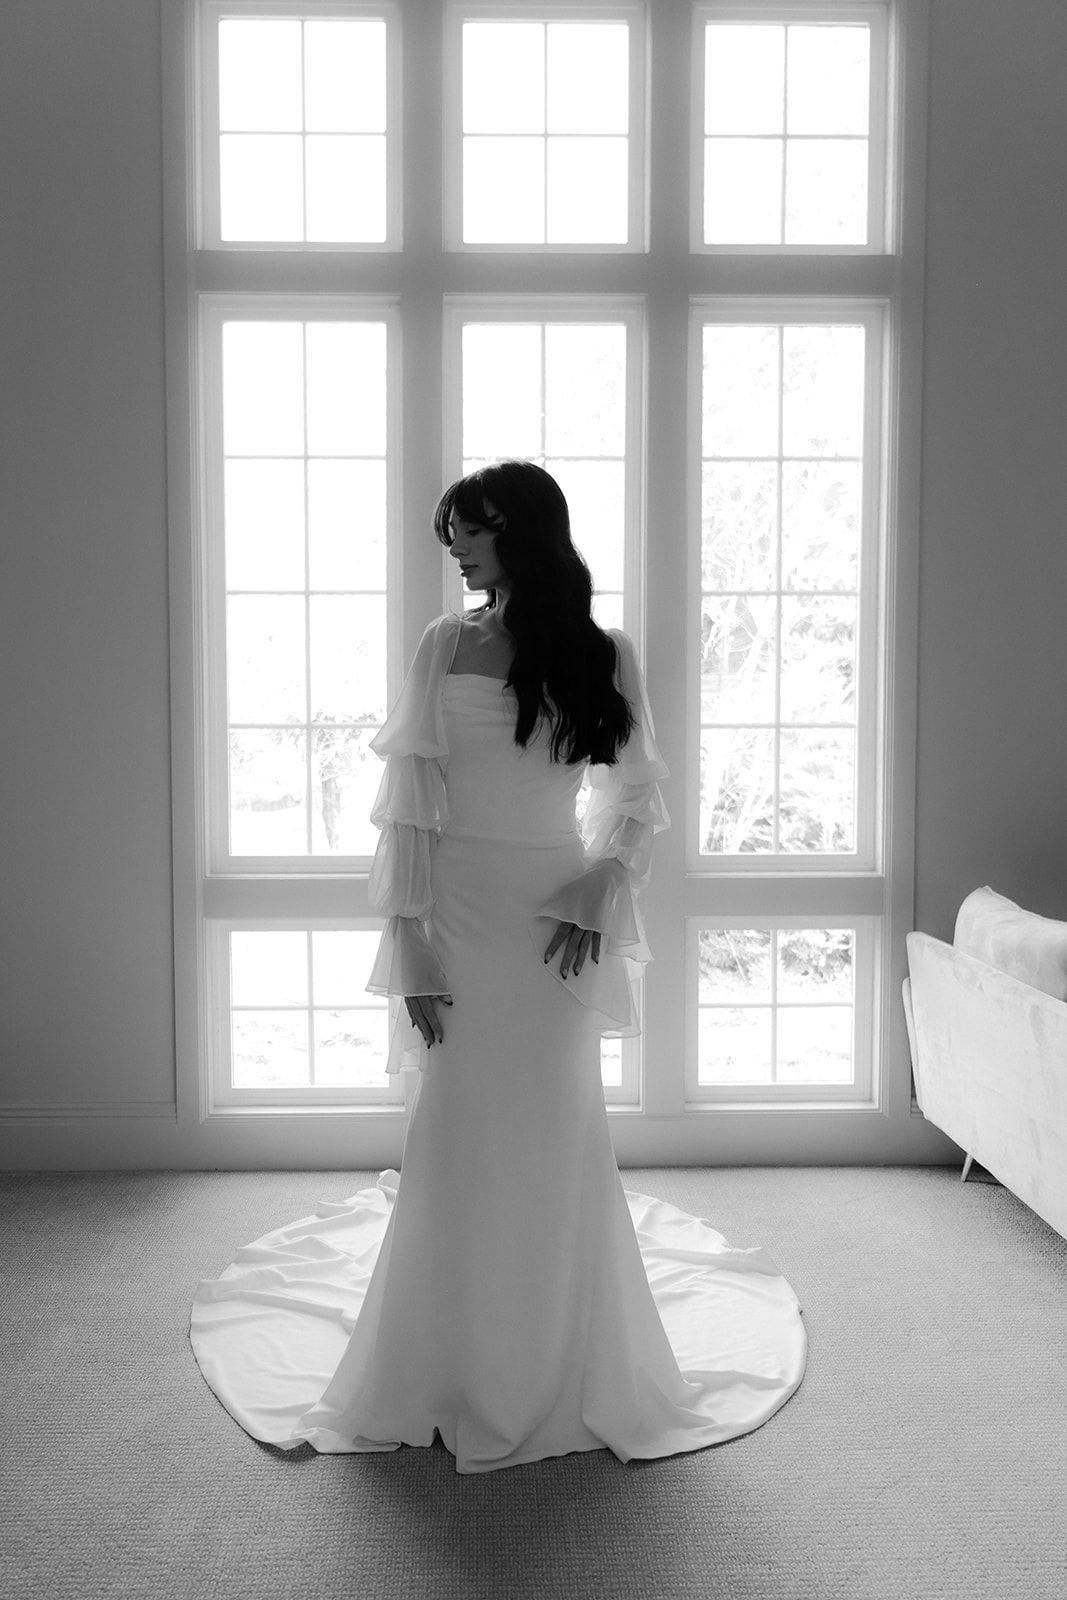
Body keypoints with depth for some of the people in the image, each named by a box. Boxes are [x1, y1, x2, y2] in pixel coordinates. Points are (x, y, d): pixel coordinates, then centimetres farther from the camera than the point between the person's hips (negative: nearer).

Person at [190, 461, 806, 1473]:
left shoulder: (605, 655, 3)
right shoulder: (445, 647, 0)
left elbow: (638, 803, 9)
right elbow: (408, 807, -3)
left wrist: (598, 896, -8)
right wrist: (412, 946, -10)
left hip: (558, 920, 1)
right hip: (461, 912, -1)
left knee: (558, 1134, 6)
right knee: (457, 1133, 3)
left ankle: (564, 1368, 24)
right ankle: (447, 1376, 20)